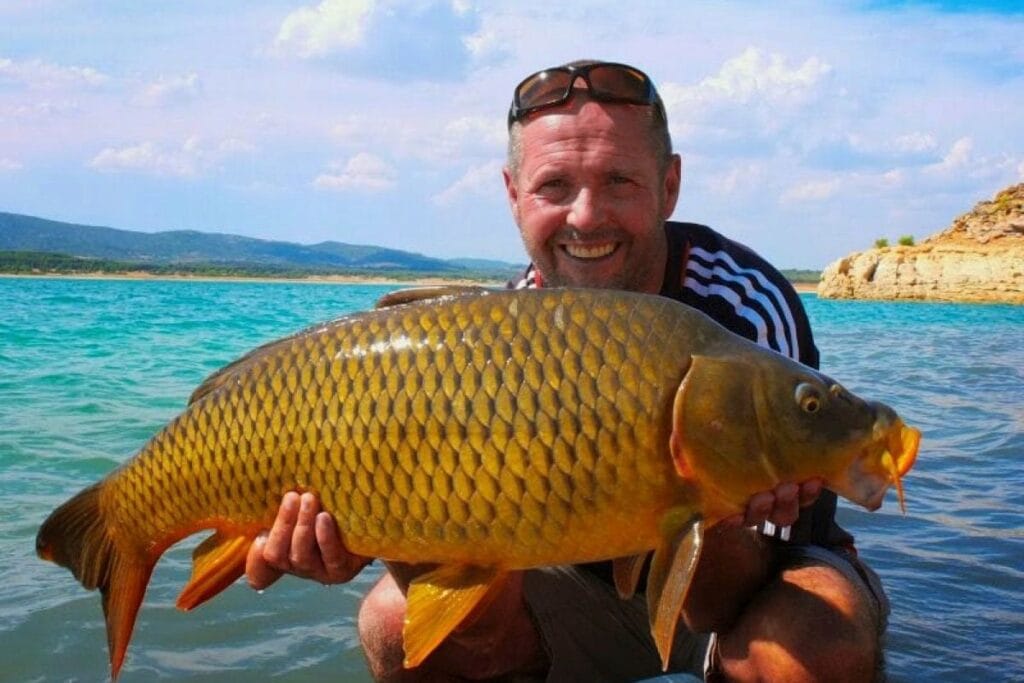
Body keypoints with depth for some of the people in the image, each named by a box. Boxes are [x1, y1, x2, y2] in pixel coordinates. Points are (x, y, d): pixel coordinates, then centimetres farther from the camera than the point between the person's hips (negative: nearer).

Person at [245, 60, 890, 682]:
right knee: (399, 622, -18)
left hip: (754, 578, -2)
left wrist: (714, 520, -50)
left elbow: (729, 603, -27)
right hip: (594, 579, 3)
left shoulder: (747, 307, -25)